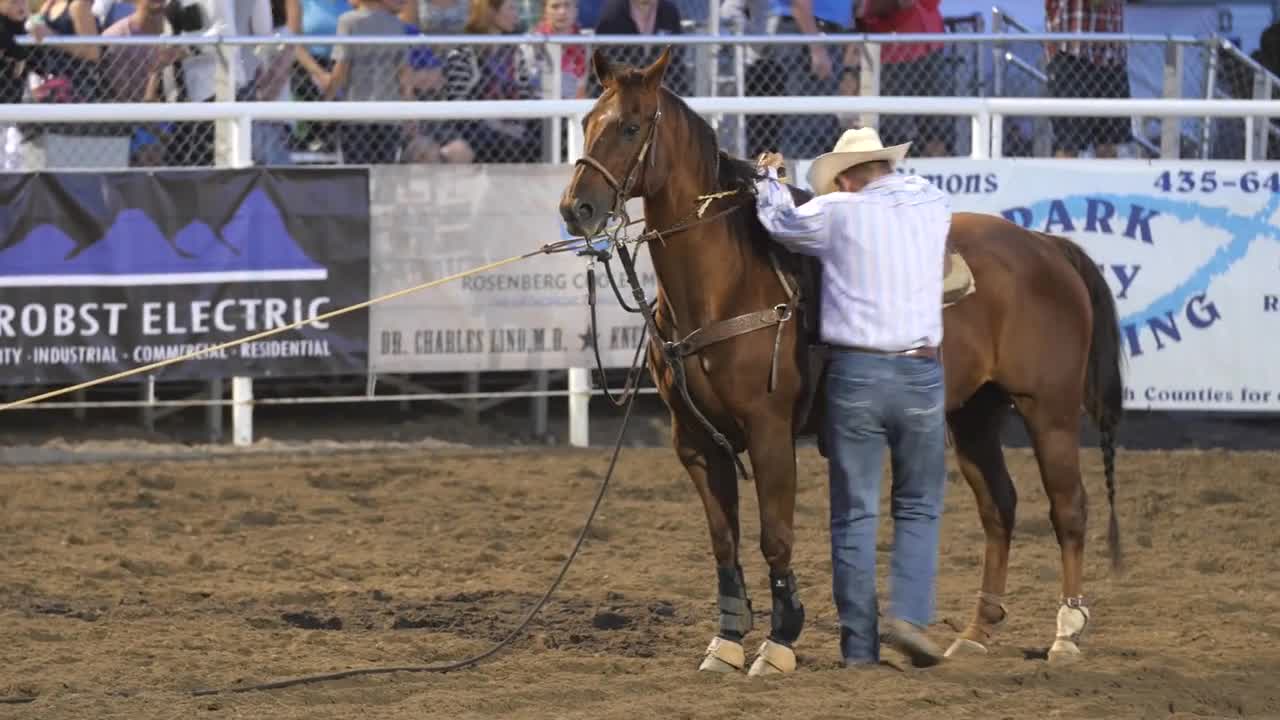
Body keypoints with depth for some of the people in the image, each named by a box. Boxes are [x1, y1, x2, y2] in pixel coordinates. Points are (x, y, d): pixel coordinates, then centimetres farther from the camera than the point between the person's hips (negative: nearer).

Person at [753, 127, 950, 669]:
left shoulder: (835, 213, -3)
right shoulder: (934, 206, 4)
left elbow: (778, 220, 14)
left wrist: (769, 179, 35)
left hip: (854, 373, -1)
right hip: (921, 375, 1)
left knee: (853, 513, 7)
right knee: (919, 507, 14)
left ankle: (859, 644, 6)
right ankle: (910, 614, -6)